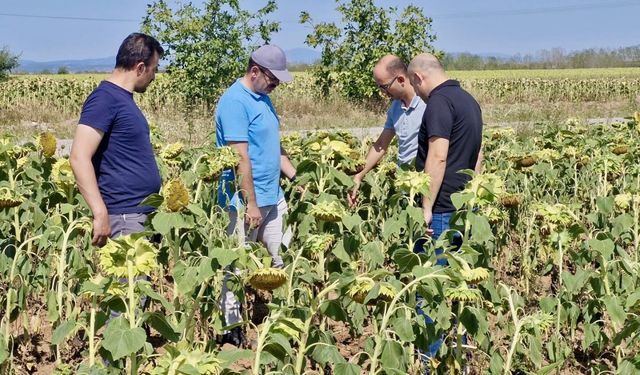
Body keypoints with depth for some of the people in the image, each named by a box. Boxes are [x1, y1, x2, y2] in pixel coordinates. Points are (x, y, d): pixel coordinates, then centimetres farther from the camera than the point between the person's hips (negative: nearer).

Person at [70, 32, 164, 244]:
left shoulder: (124, 98, 15)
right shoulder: (105, 98, -13)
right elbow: (79, 158, -22)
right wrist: (101, 213, -27)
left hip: (143, 214, 9)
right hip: (125, 218, -9)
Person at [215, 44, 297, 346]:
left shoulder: (262, 98, 12)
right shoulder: (235, 101, -17)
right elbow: (241, 157, -20)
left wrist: (295, 177, 17)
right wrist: (251, 204, -21)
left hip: (273, 197, 9)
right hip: (247, 201, -9)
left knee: (283, 260, 11)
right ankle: (232, 327, 11)